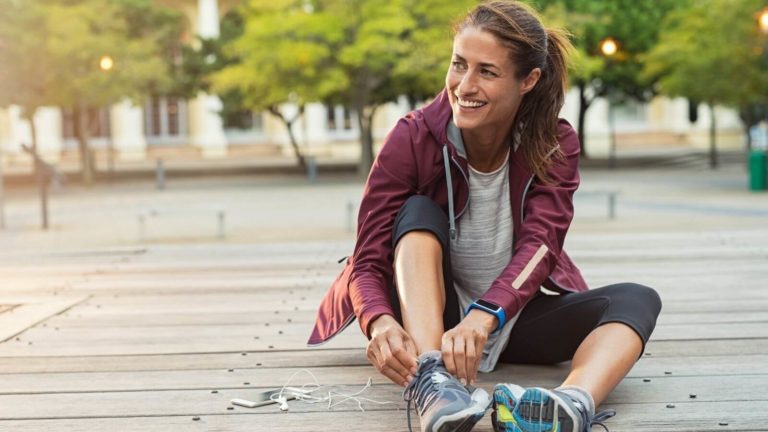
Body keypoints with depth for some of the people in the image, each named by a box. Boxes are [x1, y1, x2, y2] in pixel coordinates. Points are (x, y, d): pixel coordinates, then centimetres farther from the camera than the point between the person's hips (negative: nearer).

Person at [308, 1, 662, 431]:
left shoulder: (555, 144, -11)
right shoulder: (413, 138, -16)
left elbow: (540, 244, -26)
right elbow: (368, 263, -21)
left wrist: (484, 316, -47)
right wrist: (381, 323, -45)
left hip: (515, 316, 2)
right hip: (428, 318, -1)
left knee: (636, 299, -23)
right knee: (419, 212, -27)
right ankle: (432, 381, -48)